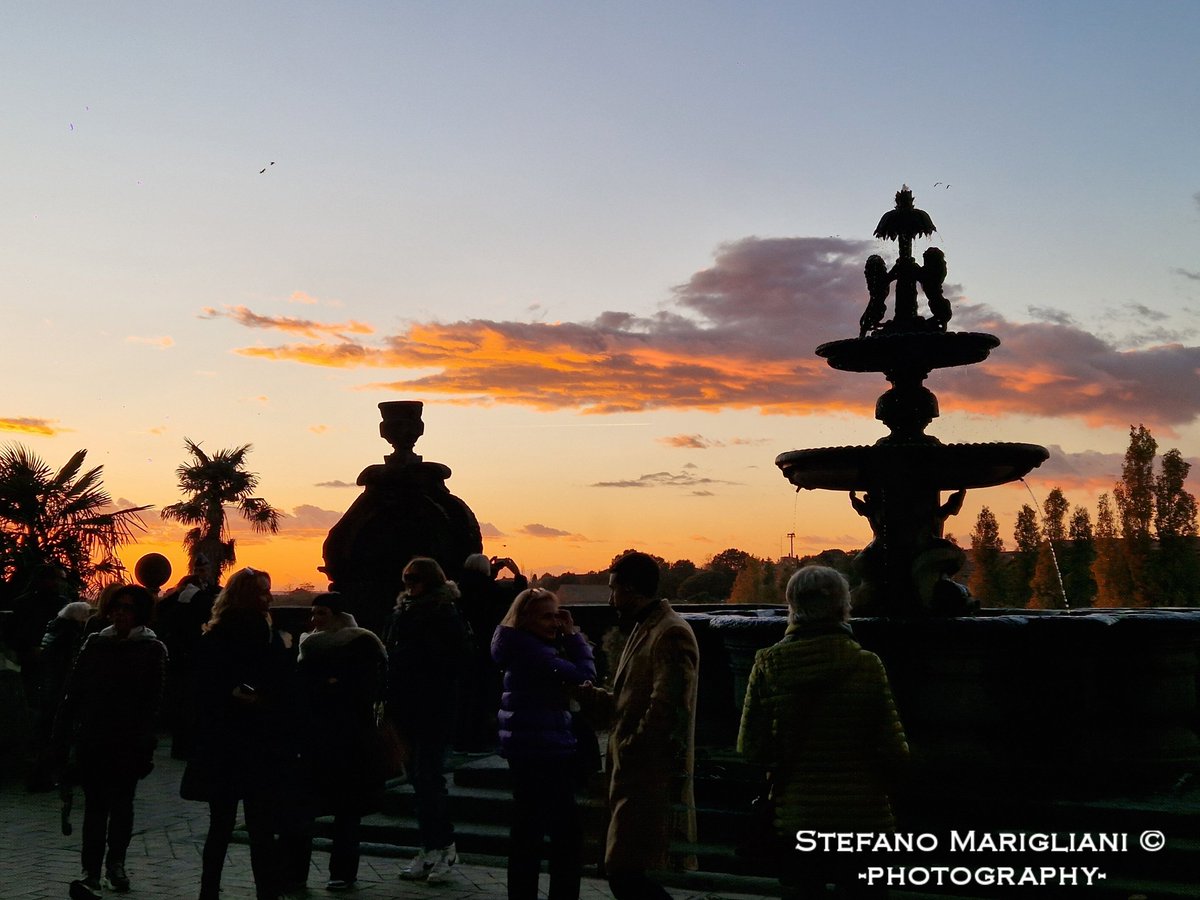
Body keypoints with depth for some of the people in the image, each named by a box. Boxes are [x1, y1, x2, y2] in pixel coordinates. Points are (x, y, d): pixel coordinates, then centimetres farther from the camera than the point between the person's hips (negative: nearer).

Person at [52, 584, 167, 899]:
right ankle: (91, 871, 2)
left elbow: (152, 700, -7)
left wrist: (143, 742, -13)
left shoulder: (152, 649, -3)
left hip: (128, 742, -1)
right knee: (95, 804, -1)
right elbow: (73, 691, 6)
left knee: (122, 802, 11)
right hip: (91, 739, 1)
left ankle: (115, 863, 28)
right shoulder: (96, 643, 5)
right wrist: (63, 734, 1)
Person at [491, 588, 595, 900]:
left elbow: (577, 670, 14)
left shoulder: (529, 647, 13)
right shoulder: (530, 649, -16)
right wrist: (572, 634, -11)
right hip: (543, 750, -11)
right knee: (568, 836, -10)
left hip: (531, 748, 11)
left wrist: (570, 634, 2)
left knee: (528, 831, 18)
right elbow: (583, 676, -20)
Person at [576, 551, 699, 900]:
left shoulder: (671, 633, -14)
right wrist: (584, 692, 11)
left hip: (651, 780, -10)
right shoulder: (645, 629, 17)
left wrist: (629, 749, -14)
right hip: (633, 776, 10)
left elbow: (666, 708, -23)